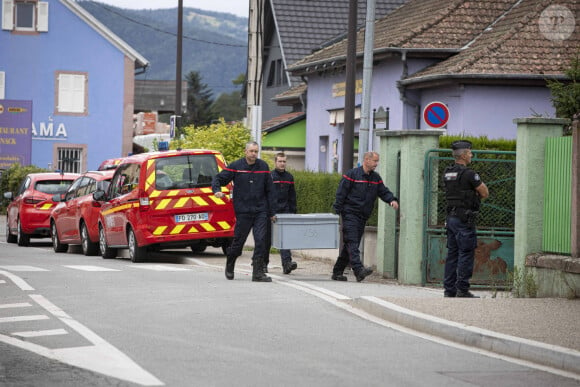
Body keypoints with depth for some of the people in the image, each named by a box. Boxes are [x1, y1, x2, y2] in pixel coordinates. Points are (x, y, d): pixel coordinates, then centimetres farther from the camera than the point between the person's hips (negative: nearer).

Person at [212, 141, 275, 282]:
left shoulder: (263, 166, 7)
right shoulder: (236, 166, -1)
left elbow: (269, 190, 11)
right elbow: (218, 178, 3)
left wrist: (271, 212, 10)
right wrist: (217, 190, -20)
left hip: (260, 211, 2)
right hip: (243, 211, -2)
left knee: (260, 240, -9)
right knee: (238, 241, 6)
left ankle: (258, 273, -7)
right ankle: (229, 265, 31)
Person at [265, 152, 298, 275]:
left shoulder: (289, 177, 13)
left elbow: (292, 196, 18)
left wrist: (293, 212, 13)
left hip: (285, 212, 2)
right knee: (267, 239, 5)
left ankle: (287, 262, -22)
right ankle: (263, 264, 17)